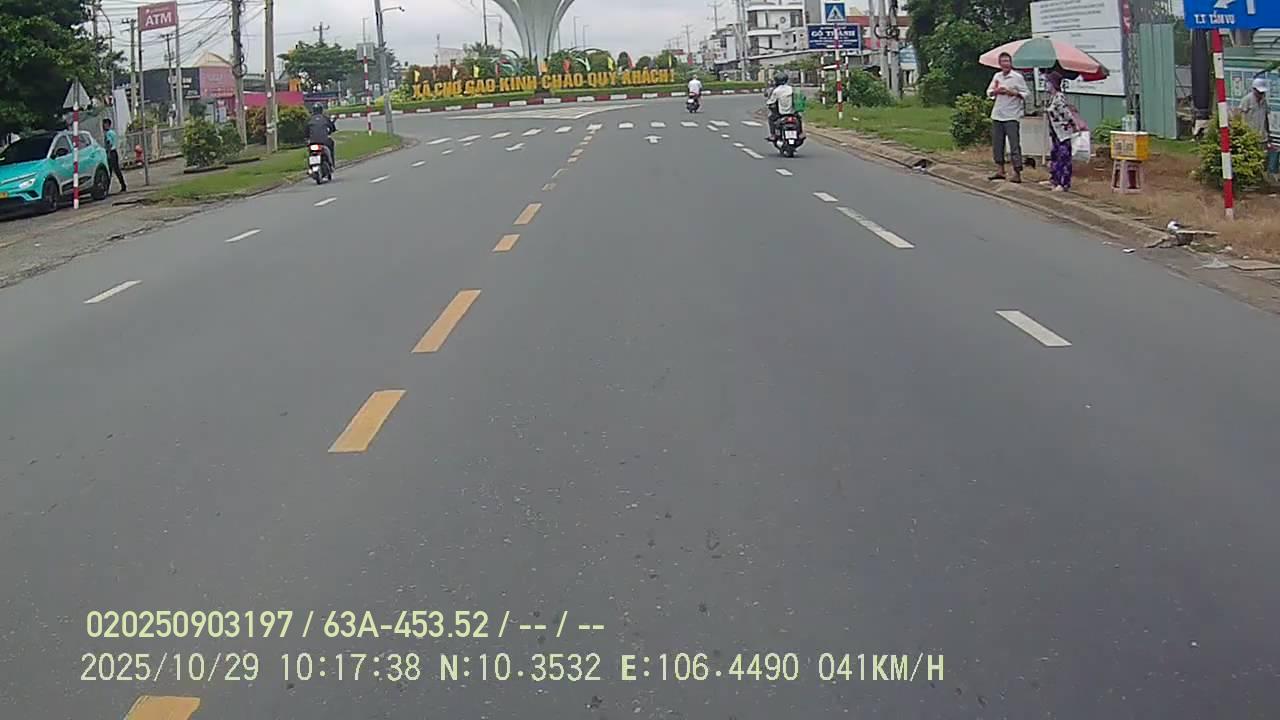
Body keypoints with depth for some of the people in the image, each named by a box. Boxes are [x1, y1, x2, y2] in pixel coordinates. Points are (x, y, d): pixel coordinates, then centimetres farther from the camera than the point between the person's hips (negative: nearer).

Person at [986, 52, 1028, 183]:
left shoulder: (1017, 77, -3)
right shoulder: (997, 76, 11)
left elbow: (1026, 93, -3)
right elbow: (989, 92, 15)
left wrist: (1014, 93, -17)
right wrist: (996, 91, -5)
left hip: (1012, 117, -5)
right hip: (997, 115, 6)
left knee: (1014, 145, -6)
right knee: (997, 144, 8)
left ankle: (1017, 173, -4)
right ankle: (1000, 170, 18)